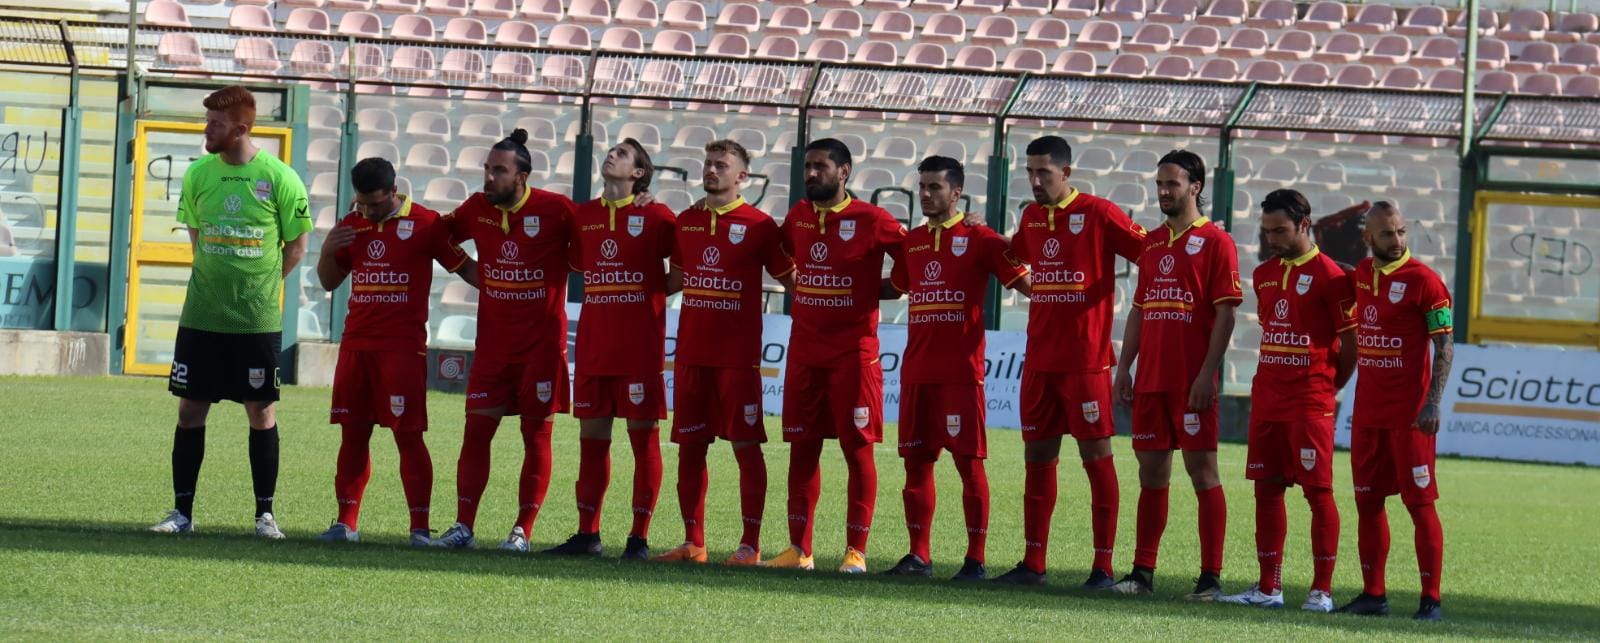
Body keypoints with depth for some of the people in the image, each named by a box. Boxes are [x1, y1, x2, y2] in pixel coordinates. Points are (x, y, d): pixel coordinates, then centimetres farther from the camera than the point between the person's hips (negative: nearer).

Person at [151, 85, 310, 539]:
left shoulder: (279, 178, -7)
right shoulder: (198, 174, 2)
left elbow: (296, 247, 2)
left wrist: (260, 286, 3)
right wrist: (219, 279, 10)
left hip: (258, 320, -3)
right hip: (201, 317, 3)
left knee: (262, 413, 3)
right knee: (190, 409, 4)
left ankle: (265, 513, 12)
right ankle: (182, 511, 11)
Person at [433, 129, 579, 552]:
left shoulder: (556, 211, -11)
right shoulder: (477, 209, 3)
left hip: (542, 343, -4)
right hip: (492, 340, 4)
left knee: (537, 435, 2)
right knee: (477, 429, -1)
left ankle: (523, 531, 7)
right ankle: (463, 526, 1)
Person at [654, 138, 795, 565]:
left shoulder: (758, 226, -3)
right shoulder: (686, 222, 12)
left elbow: (790, 279, 1)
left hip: (738, 354, -5)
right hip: (691, 351, 5)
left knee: (746, 446, -3)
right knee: (690, 445, 6)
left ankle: (751, 544, 2)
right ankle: (693, 542, 12)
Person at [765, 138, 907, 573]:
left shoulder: (870, 221, -7)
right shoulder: (798, 217, 10)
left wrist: (879, 291, -5)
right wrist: (799, 288, 12)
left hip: (853, 352, -5)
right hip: (805, 352, 6)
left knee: (857, 448, -3)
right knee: (802, 447, 6)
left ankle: (856, 551, 1)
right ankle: (799, 549, 11)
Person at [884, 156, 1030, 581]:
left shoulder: (979, 239, -3)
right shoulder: (912, 241, 15)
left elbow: (1026, 283, -5)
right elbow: (898, 286, 30)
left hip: (961, 371, -6)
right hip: (917, 370, 6)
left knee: (969, 461, -5)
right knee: (916, 460, 6)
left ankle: (976, 559, -1)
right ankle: (919, 555, 13)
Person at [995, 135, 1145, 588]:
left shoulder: (1098, 214, -8)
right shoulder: (1031, 217, 12)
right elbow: (1013, 259, 33)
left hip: (1086, 360, -6)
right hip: (1039, 359, 6)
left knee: (1096, 455, -3)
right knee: (1037, 456, 8)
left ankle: (1104, 565, 0)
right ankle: (1033, 563, 13)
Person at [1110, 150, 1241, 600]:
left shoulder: (1214, 241, -5)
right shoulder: (1152, 243, 16)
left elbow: (1225, 313, -10)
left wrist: (1207, 373, -17)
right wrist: (1124, 368, 11)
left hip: (1192, 380, -7)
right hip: (1151, 378, 7)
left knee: (1202, 470, -5)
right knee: (1151, 471, 8)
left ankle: (1211, 577, -3)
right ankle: (1143, 571, 12)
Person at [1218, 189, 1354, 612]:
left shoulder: (1329, 276, -9)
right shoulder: (1265, 275, 13)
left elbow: (1351, 343, -6)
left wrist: (1324, 386, 3)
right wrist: (1275, 380, 16)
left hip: (1310, 403, -7)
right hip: (1267, 399, 7)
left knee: (1318, 490, -4)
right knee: (1267, 487, 7)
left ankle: (1322, 590, -1)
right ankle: (1268, 587, 12)